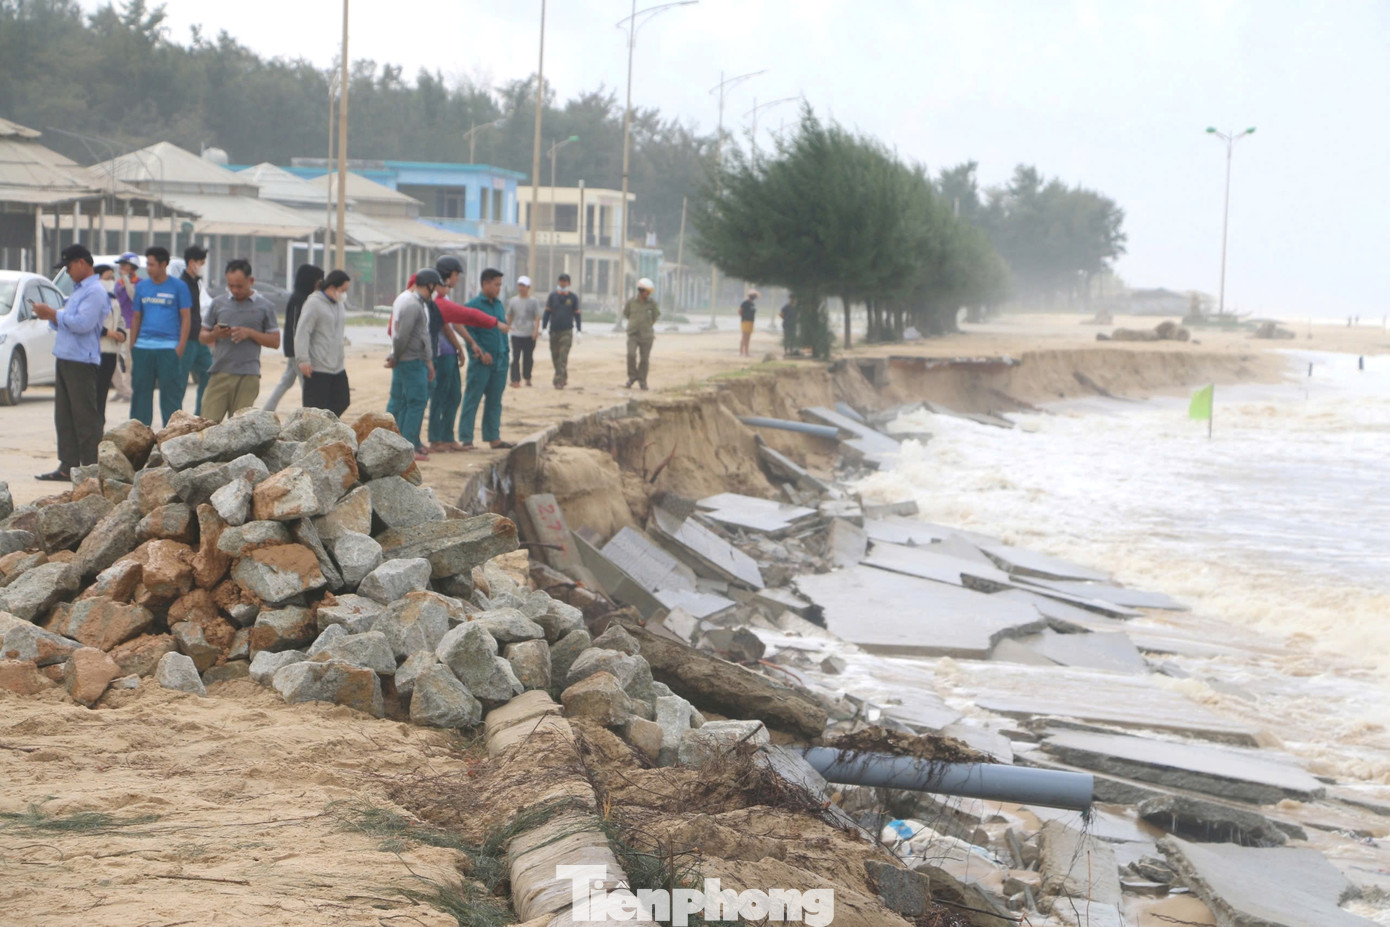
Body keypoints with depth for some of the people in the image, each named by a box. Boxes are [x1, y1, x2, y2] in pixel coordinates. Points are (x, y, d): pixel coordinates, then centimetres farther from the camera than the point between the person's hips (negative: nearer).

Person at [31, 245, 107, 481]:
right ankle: (67, 466, 13)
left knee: (85, 418, -7)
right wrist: (51, 316, 6)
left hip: (82, 362, -10)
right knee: (64, 417, 9)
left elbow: (82, 323, -22)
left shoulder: (95, 292, -11)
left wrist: (53, 313, -15)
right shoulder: (79, 290, 21)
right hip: (65, 360, 10)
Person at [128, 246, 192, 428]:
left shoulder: (178, 287, 0)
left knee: (170, 392, -2)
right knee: (140, 391, 7)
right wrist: (132, 346, 10)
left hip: (168, 348, -4)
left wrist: (181, 346, -10)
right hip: (143, 347, 4)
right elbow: (136, 318, 16)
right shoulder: (141, 287, 12)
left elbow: (186, 317, -1)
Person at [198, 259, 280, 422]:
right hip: (220, 373, 1)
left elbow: (275, 341, 5)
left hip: (248, 377, -1)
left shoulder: (265, 307, 7)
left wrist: (250, 333, -9)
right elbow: (203, 336, 14)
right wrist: (215, 334, -8)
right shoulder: (218, 303, 11)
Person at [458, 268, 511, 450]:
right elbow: (469, 332, -12)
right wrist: (481, 352, -18)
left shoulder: (499, 305, 15)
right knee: (472, 401, -3)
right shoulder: (472, 305, -7)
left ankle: (493, 437, 18)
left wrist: (505, 355, 12)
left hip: (499, 361, 7)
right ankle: (466, 439, -1)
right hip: (481, 363, -7)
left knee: (494, 401, 12)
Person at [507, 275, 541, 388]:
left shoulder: (534, 301, 3)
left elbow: (537, 317, -2)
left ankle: (527, 378, 20)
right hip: (516, 334, 1)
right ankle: (515, 380, -8)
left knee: (528, 358, 5)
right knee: (516, 358, -8)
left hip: (530, 335, -1)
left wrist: (536, 330, -14)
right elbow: (509, 317, 16)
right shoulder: (513, 301, 9)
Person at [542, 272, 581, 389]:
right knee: (555, 356, 8)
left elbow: (577, 314, 7)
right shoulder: (552, 296, 7)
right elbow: (547, 313, 8)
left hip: (567, 331, -3)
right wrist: (544, 328, 1)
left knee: (563, 356, -13)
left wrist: (579, 331, 4)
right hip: (554, 331, 3)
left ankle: (559, 381, -17)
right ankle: (564, 378, 25)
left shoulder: (573, 297, 4)